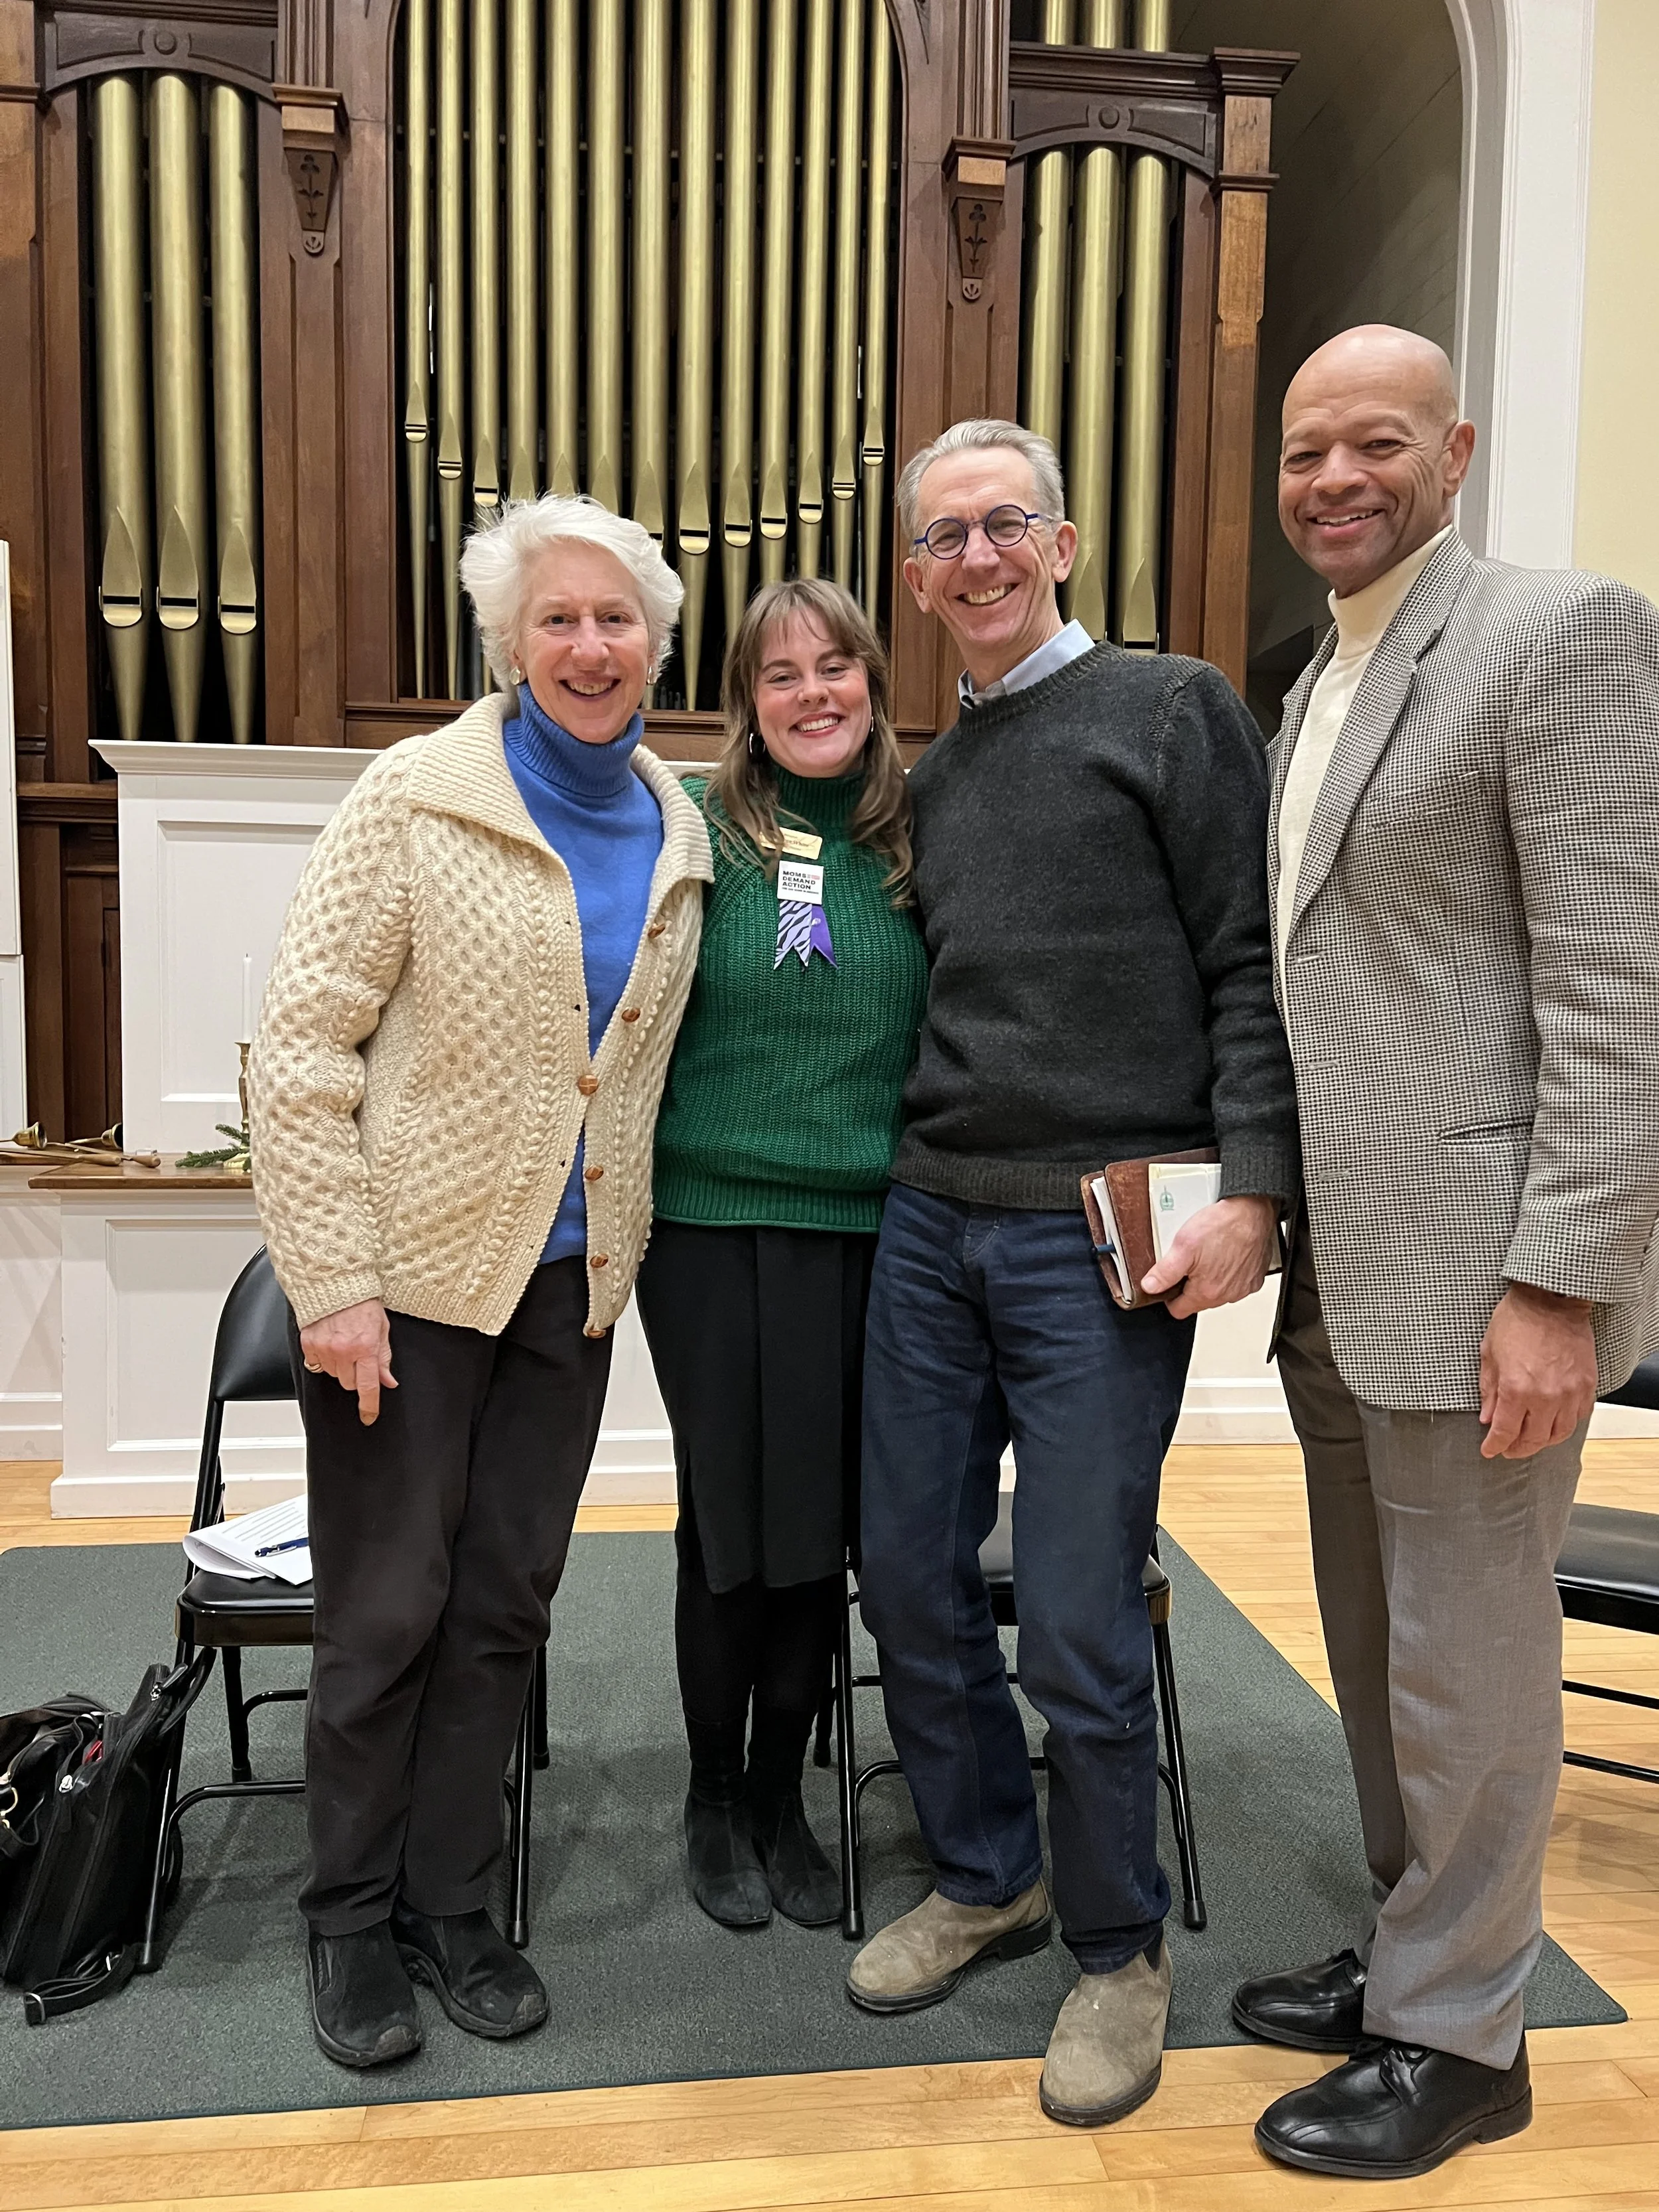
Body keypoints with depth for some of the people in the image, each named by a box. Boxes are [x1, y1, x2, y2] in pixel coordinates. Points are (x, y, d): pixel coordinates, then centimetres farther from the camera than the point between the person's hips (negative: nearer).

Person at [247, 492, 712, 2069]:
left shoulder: (679, 831, 7)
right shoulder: (418, 796, -8)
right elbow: (301, 1048, -12)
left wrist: (619, 1236, 8)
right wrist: (332, 1282, -16)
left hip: (572, 1278, 5)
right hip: (410, 1268, -4)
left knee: (505, 1602, 14)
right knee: (386, 1612, 7)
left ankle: (448, 1904, 33)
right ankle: (350, 1921, 30)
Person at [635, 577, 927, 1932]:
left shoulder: (916, 841, 4)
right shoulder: (694, 831, -1)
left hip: (871, 1228, 2)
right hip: (716, 1224, -2)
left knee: (825, 1527, 10)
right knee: (730, 1524, 7)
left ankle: (782, 1800, 31)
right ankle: (715, 1801, 30)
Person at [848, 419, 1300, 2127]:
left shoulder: (1174, 710, 0)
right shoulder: (931, 779, 17)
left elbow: (1251, 971, -6)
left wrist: (1248, 1191, -15)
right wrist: (923, 1165, 10)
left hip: (1105, 1239, -6)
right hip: (931, 1222, 6)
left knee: (1075, 1630, 0)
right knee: (910, 1584, 11)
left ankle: (1118, 1943, 26)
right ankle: (986, 1876, 35)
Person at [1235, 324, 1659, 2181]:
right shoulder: (1313, 687, 16)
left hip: (1471, 1273, -8)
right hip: (1332, 1272, 8)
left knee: (1462, 1666, 6)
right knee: (1376, 1653, 20)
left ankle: (1456, 2038, 26)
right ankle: (1411, 1954, 39)